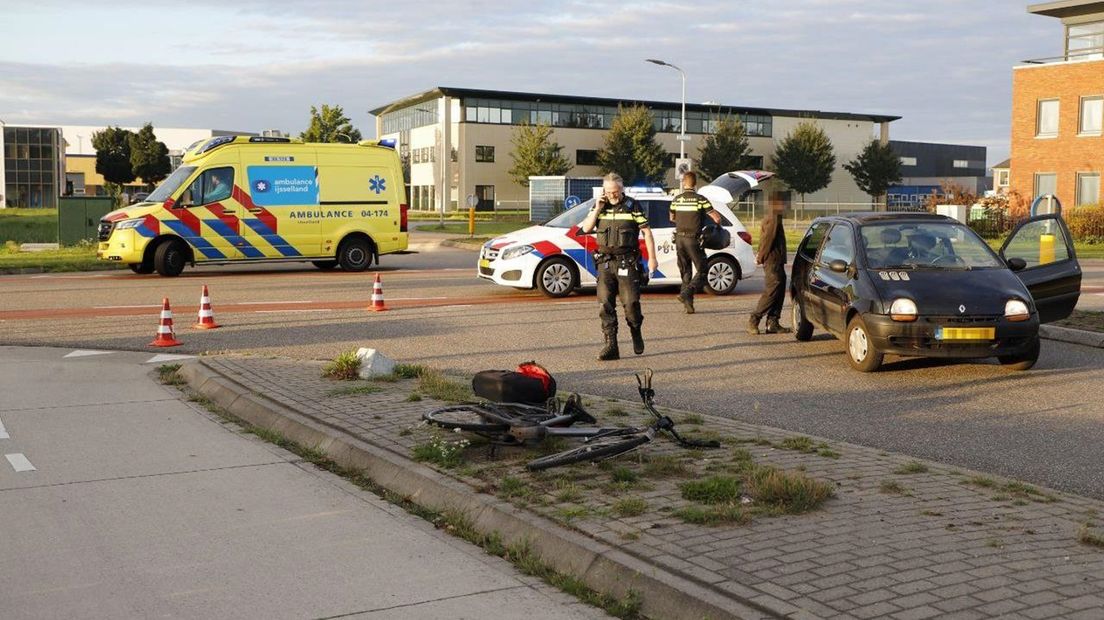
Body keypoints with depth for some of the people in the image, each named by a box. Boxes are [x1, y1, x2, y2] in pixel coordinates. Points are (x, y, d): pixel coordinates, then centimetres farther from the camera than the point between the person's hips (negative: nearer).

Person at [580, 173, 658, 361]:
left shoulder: (632, 206, -1)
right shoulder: (600, 206, 10)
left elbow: (646, 232, 0)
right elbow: (586, 228, 4)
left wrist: (652, 258, -5)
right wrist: (597, 210, -7)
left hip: (627, 262, -3)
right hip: (605, 262, 3)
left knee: (630, 302, -6)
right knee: (605, 305, -3)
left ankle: (636, 334, 22)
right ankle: (611, 346, 0)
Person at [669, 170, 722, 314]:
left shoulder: (677, 199, 4)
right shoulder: (700, 199, -8)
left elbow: (672, 218, 19)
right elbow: (717, 217, -9)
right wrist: (717, 222, 14)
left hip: (679, 239, 5)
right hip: (693, 240, -5)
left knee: (685, 272, 14)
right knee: (701, 271, 3)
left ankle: (688, 304, 12)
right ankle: (686, 294, -18)